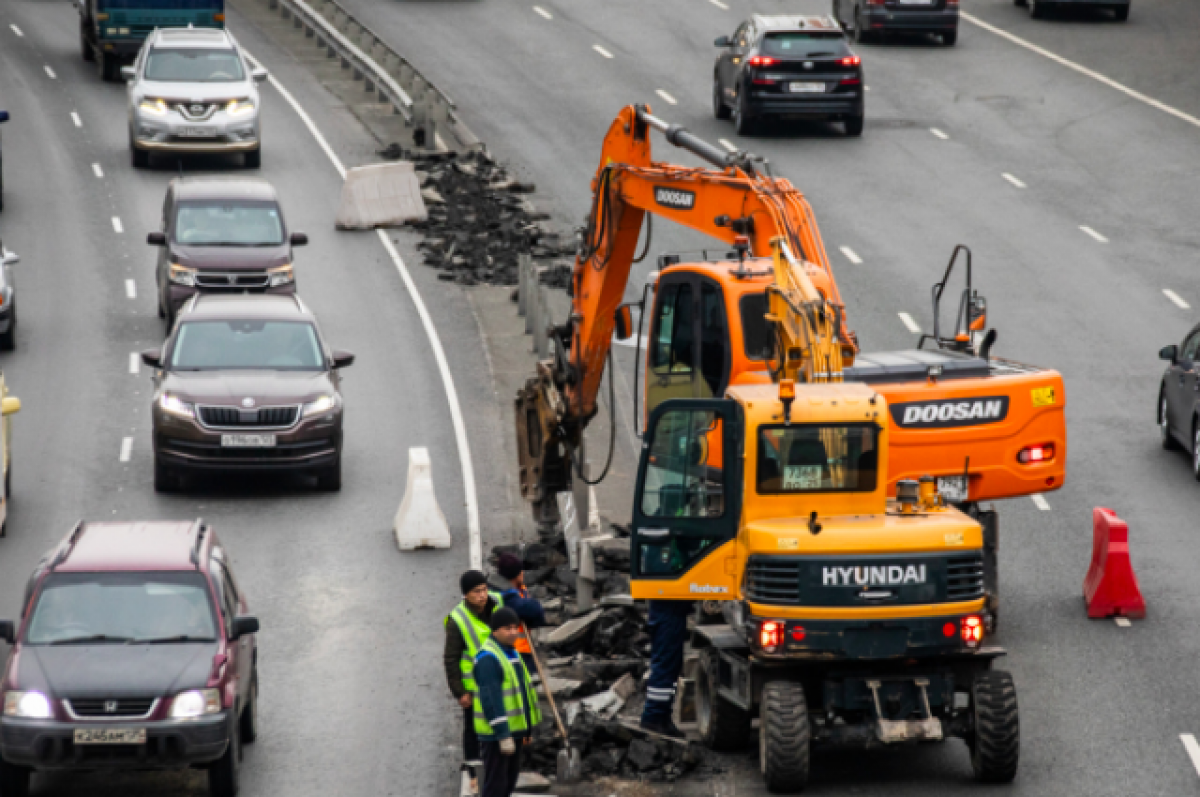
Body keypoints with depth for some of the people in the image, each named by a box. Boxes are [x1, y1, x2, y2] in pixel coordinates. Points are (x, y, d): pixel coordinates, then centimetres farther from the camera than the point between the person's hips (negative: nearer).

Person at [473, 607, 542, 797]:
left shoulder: (512, 653, 14)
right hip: (495, 732, -10)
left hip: (513, 728, 10)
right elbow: (492, 700, -24)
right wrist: (503, 735, -26)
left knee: (510, 779, 17)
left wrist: (527, 728, 23)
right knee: (496, 782, -6)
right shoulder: (488, 658, -19)